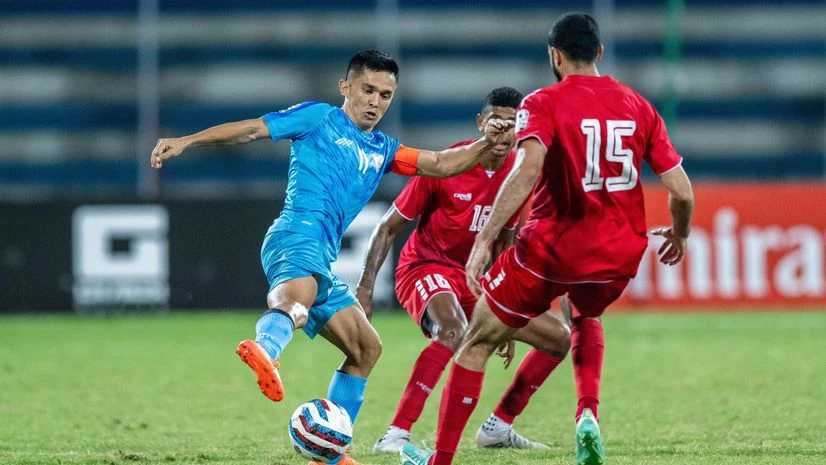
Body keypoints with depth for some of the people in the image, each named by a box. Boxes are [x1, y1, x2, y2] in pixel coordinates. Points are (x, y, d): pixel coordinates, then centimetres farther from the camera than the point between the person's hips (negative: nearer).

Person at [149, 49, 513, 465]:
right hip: (297, 237, -9)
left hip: (320, 261, 9)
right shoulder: (319, 119, 9)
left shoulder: (381, 150, 27)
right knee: (298, 294, -41)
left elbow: (441, 165, 21)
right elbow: (250, 130, 5)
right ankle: (263, 351, -75)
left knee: (365, 348, 15)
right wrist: (185, 142, -4)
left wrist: (485, 144, 4)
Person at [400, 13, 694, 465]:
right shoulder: (639, 106, 6)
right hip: (620, 254, 4)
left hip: (552, 249, -4)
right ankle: (588, 415, 10)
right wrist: (679, 235, 24)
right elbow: (681, 192, 3)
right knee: (586, 318, 36)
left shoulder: (543, 104, -6)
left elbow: (527, 169, -25)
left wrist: (483, 241, -26)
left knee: (477, 343, 13)